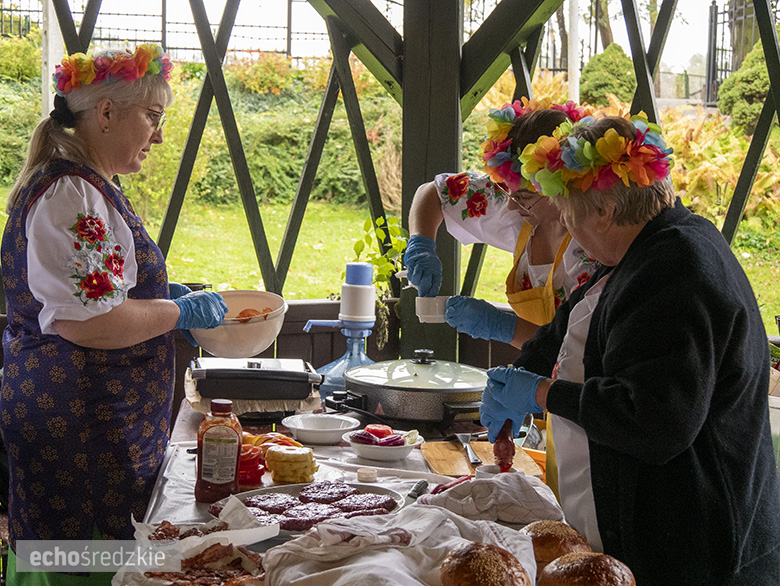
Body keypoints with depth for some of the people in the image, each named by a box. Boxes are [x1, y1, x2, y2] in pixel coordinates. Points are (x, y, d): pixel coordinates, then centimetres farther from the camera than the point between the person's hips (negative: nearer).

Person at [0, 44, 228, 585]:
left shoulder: (85, 186, 16)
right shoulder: (71, 196, -18)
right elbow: (86, 322, -25)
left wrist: (162, 295, 18)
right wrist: (179, 312, -13)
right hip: (76, 431, -11)